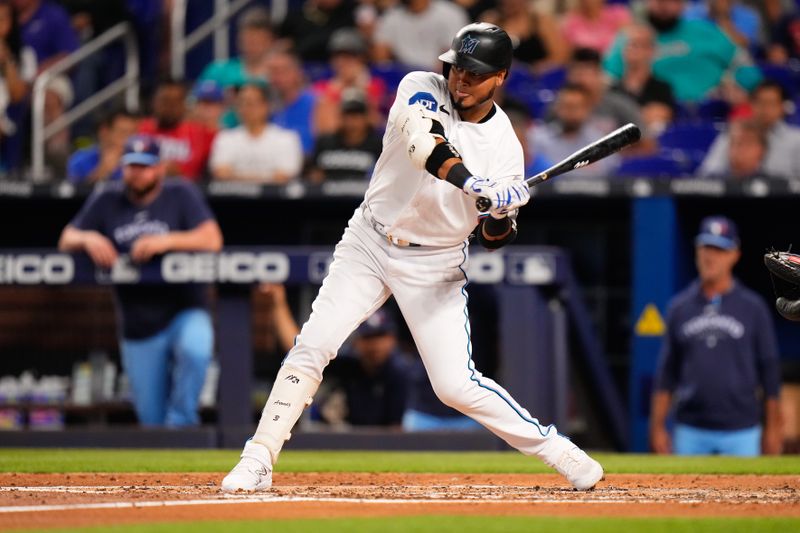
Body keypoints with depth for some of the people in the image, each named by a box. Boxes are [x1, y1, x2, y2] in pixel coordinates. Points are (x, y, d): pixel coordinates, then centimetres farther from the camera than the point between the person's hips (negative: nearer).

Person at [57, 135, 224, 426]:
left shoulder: (181, 194, -3)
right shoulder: (107, 200, 6)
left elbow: (212, 239, -15)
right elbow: (66, 241, 6)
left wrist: (165, 241, -29)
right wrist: (88, 239, -17)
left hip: (184, 312, -3)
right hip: (138, 329, 3)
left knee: (194, 349, -38)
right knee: (151, 419, 2)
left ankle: (181, 424, -22)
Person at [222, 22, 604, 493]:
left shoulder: (504, 145, -9)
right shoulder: (421, 89, -12)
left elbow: (493, 237, -8)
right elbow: (423, 142, -34)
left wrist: (503, 218, -32)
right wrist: (476, 183, -49)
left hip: (436, 264, -1)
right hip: (370, 242, 1)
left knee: (457, 385, -9)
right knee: (312, 346, -10)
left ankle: (553, 448, 9)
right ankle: (258, 462, -4)